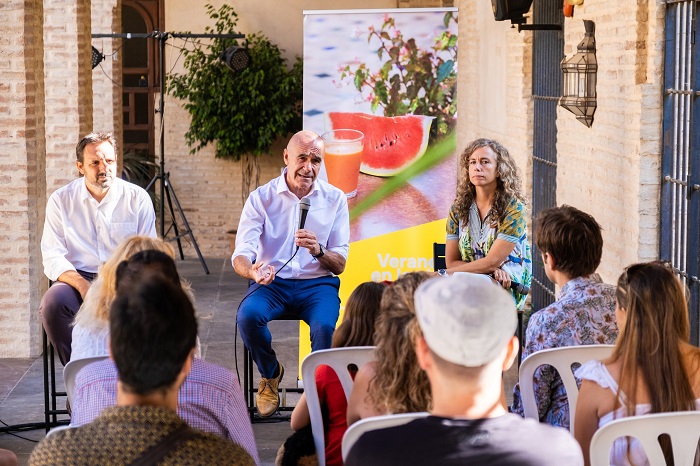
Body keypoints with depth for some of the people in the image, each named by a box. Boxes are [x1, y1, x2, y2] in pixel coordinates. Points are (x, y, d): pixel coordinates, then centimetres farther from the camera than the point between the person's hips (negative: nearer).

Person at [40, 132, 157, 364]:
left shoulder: (138, 198, 3)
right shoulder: (60, 200, 3)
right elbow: (53, 258, -2)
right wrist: (81, 284, -22)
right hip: (78, 278, 0)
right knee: (51, 303, -31)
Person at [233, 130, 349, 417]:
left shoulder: (335, 199, 2)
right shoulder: (261, 198, 0)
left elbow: (339, 265, 1)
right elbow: (241, 255, -9)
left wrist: (318, 250, -23)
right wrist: (253, 271, -34)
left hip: (317, 283, 0)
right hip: (272, 282, 1)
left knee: (325, 326, -33)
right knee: (247, 316, -31)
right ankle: (270, 374, 2)